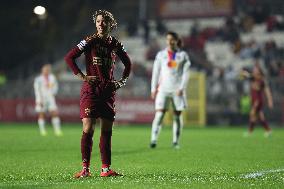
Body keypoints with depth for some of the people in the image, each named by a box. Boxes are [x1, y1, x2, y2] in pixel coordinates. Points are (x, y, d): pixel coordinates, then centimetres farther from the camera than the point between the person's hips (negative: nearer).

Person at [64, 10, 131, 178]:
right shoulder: (90, 41, -5)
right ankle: (85, 169, -6)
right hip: (91, 90, -4)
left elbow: (128, 63, 24)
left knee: (107, 131, 4)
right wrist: (82, 76, -11)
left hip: (109, 90, 4)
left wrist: (122, 81, 12)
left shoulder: (116, 44, 8)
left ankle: (106, 169, 9)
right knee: (88, 129, -10)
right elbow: (69, 57, -7)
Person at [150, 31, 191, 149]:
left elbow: (186, 73, 2)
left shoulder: (183, 55, 6)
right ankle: (153, 140, -15)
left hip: (177, 90, 0)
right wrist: (153, 89, 3)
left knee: (177, 116, 2)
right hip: (163, 89, 0)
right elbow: (156, 73, 9)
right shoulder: (161, 55, 8)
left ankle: (175, 141, 10)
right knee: (159, 115, -11)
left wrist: (181, 88, -8)